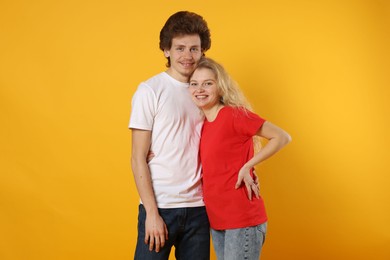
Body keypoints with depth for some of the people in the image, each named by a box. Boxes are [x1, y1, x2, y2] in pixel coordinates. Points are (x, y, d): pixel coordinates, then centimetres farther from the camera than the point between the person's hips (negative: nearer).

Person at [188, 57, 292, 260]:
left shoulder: (235, 114, -12)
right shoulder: (202, 124, 8)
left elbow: (282, 137, -9)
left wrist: (247, 166, -15)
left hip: (243, 219, -7)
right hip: (216, 220, 7)